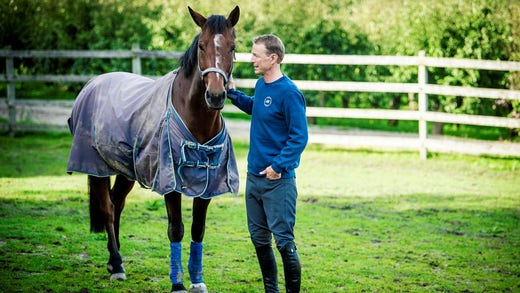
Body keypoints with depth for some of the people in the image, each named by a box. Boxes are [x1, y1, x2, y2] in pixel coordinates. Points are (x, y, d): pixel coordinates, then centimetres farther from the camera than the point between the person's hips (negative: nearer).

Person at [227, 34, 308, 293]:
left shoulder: (289, 93, -18)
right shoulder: (261, 85, 7)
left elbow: (299, 137, -19)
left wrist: (278, 166, -23)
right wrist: (233, 93, 17)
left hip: (278, 181, -9)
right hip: (254, 175, 9)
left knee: (284, 242, -6)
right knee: (259, 239, 16)